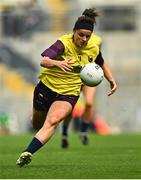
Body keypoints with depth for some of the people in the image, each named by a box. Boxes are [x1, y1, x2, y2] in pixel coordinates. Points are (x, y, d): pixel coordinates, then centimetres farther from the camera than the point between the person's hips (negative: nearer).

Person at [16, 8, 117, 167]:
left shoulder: (93, 49, -3)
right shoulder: (64, 43, -19)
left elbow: (102, 64, 20)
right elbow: (43, 61, -34)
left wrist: (111, 80, 6)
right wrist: (57, 63, -54)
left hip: (69, 93, 1)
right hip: (47, 86, -1)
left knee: (52, 121, -26)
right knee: (37, 124, 17)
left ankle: (27, 153, -34)